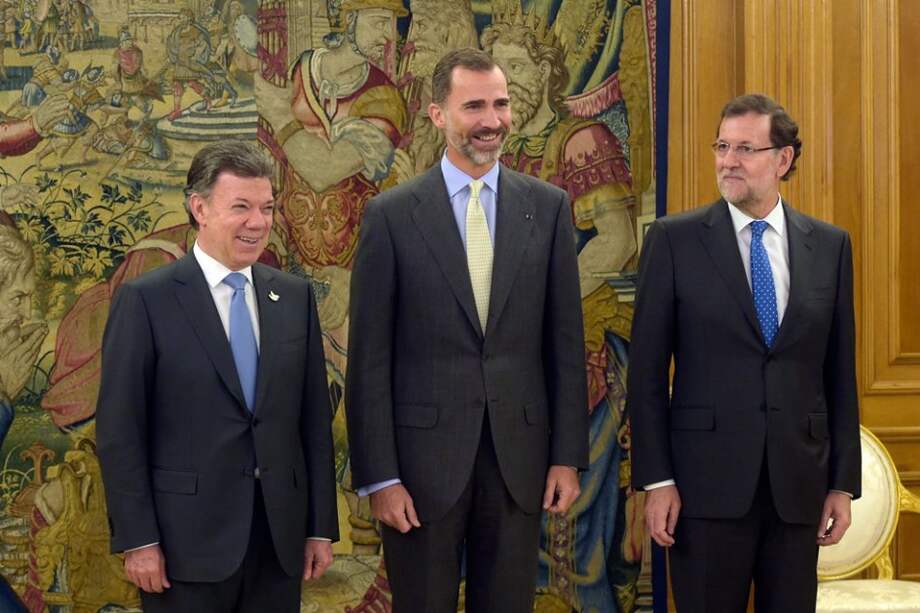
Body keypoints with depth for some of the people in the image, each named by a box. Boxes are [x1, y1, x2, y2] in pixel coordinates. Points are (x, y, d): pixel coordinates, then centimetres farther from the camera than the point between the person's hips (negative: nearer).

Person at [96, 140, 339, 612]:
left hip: (280, 538, 4)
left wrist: (322, 526, 7)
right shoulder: (145, 300, -5)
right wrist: (137, 540, -10)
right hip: (188, 539, -4)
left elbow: (315, 418, 10)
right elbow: (119, 431, -6)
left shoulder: (294, 297, 8)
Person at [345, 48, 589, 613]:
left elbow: (565, 342, 6)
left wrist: (568, 456, 2)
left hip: (518, 456, 2)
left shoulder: (548, 207, 4)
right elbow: (370, 358, -4)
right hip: (424, 455, -2)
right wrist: (379, 477, -8)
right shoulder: (391, 215, -3)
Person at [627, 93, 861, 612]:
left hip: (798, 483, 2)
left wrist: (844, 483, 5)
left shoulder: (830, 245, 7)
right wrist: (656, 479, -8)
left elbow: (840, 372, 8)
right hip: (708, 478, -2)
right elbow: (647, 369, -2)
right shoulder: (674, 239, -1)